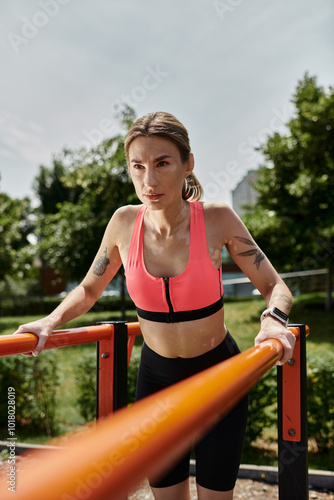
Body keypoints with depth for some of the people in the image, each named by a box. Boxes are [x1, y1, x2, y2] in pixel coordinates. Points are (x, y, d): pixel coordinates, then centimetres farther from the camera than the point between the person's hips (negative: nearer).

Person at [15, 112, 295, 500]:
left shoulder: (217, 220, -18)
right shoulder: (124, 223, -12)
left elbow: (274, 286, -9)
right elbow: (89, 289, 4)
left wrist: (273, 318, -30)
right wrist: (52, 321, -13)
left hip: (218, 373, -2)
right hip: (156, 377, 2)